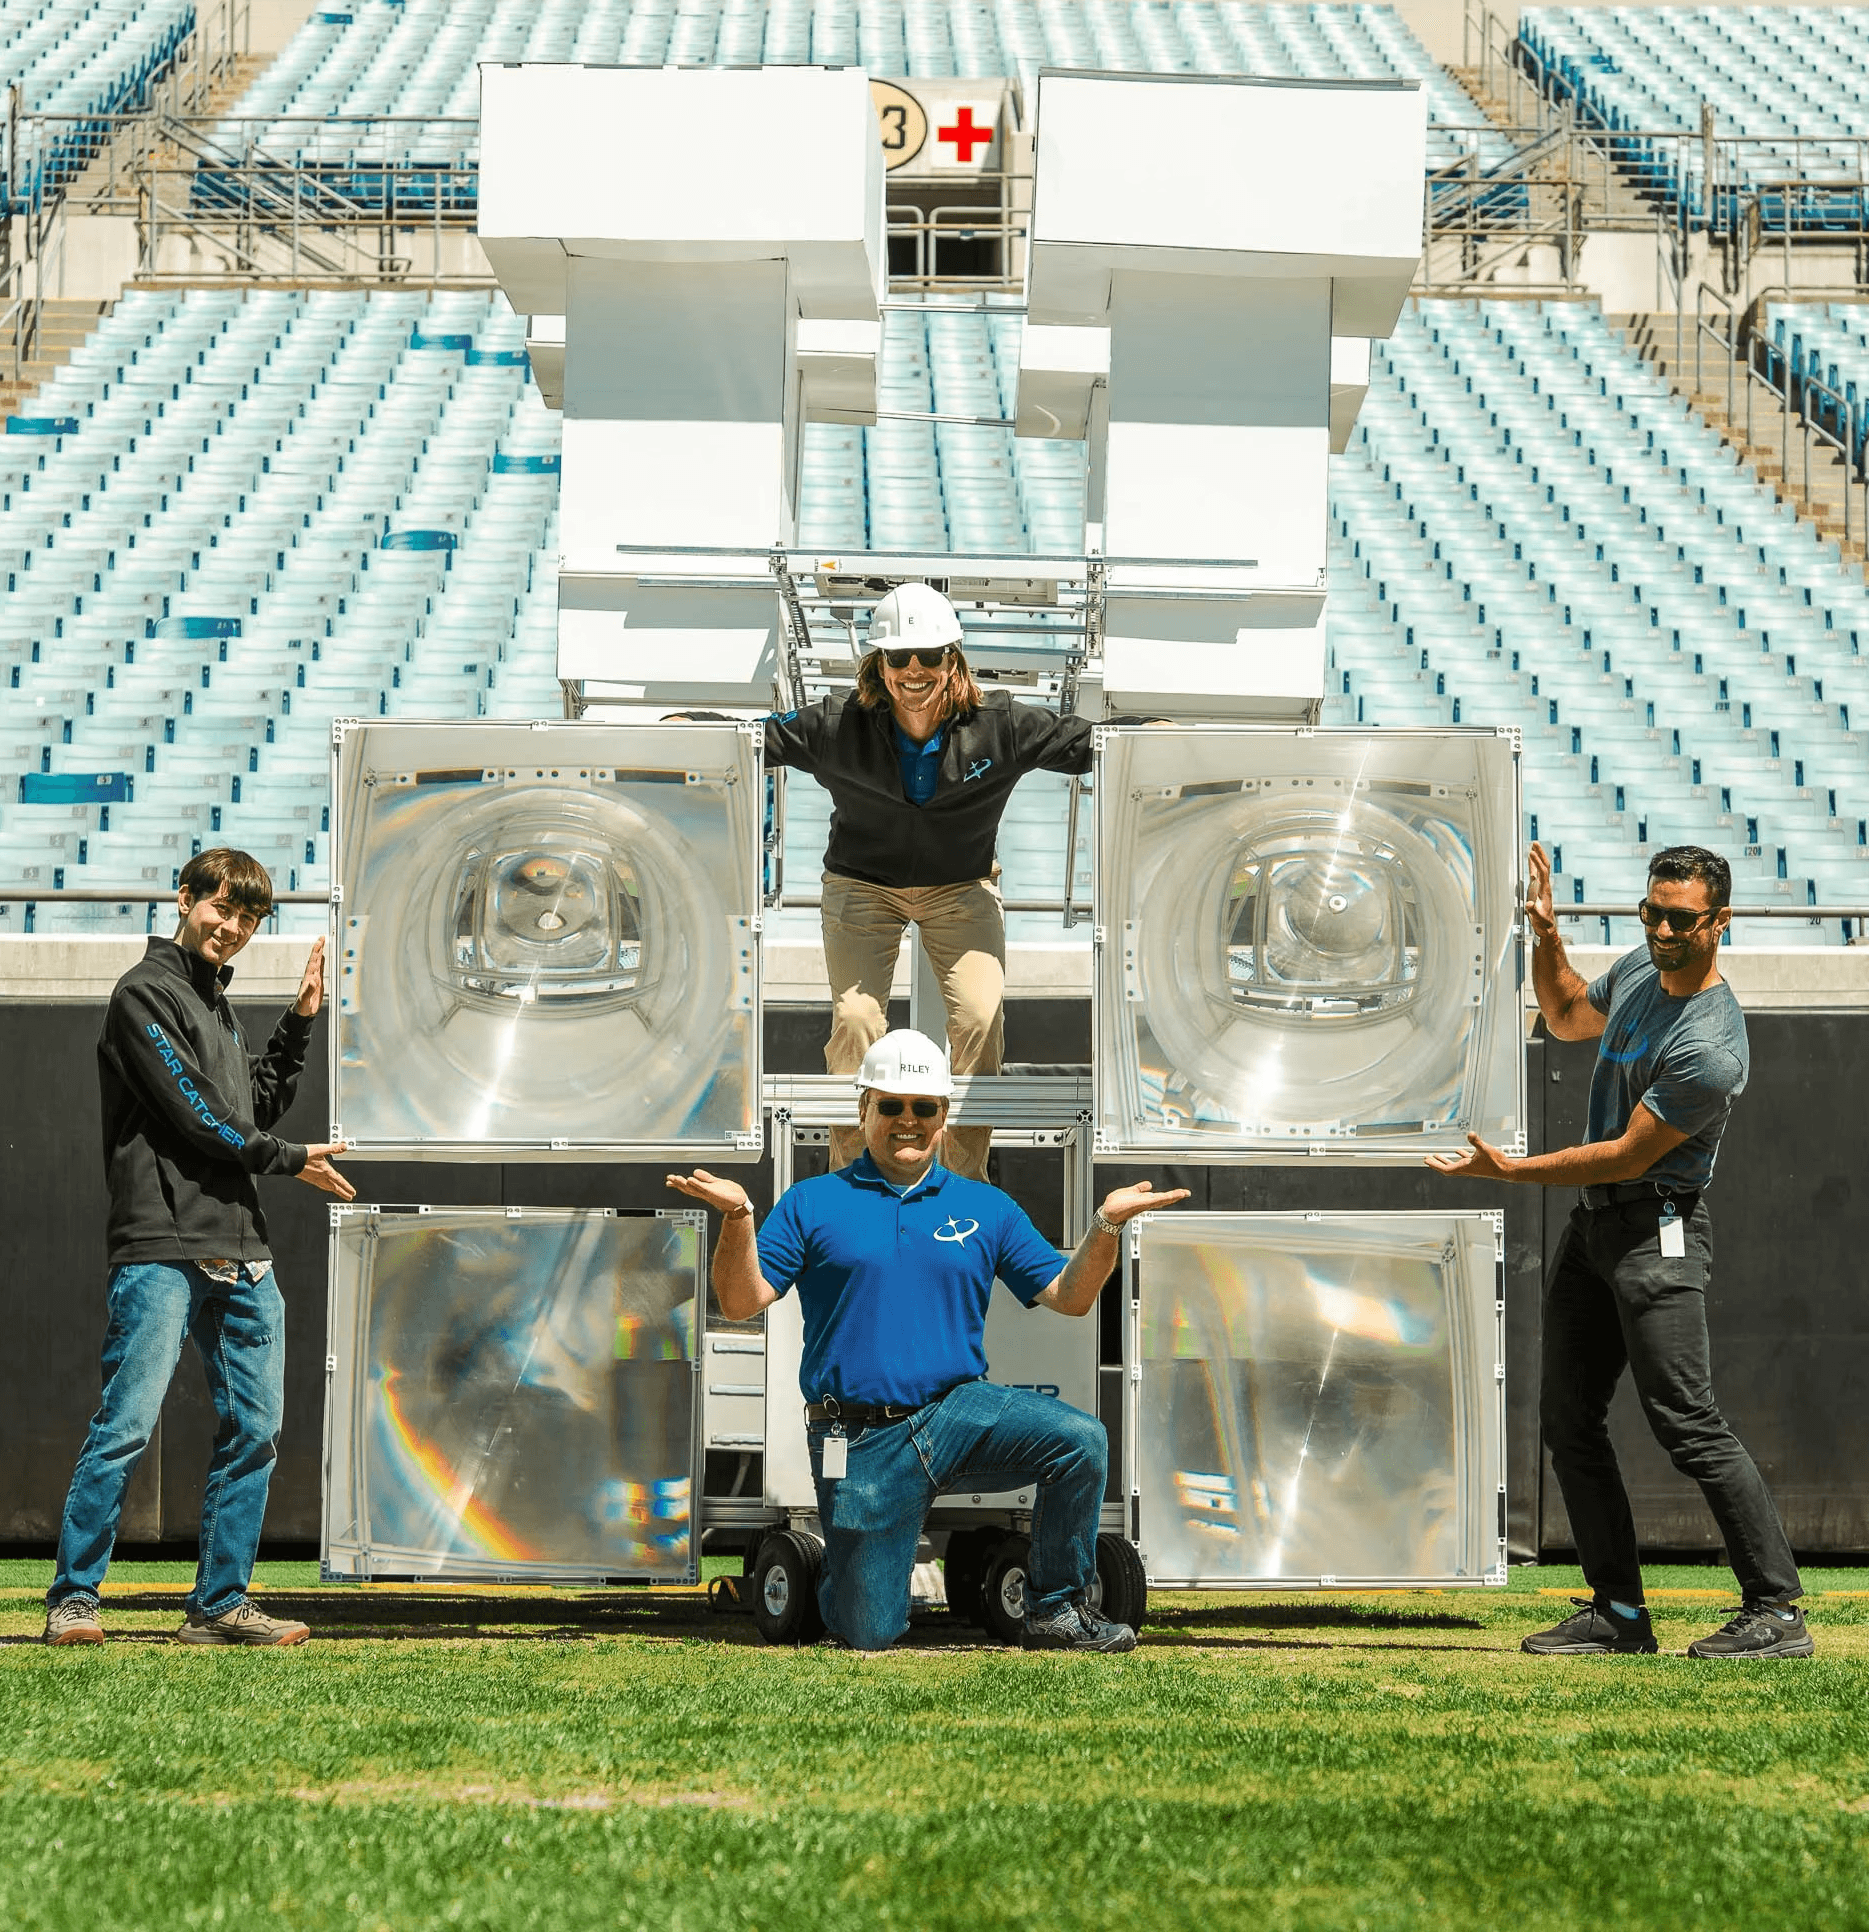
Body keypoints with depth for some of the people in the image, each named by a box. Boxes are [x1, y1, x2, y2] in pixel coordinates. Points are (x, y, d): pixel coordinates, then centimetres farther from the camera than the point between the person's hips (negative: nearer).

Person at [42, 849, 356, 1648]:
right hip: (162, 1251, -9)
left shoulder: (216, 1003, 22)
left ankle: (220, 1603, 10)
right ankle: (73, 1597, -6)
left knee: (253, 1430, 5)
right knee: (127, 1426, -11)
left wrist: (299, 1023, 16)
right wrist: (289, 1160, 1)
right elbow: (196, 1117, -10)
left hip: (240, 1253, 9)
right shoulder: (145, 995, -4)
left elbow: (258, 1105, 23)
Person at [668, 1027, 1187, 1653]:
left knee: (1080, 1440, -26)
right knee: (869, 1635, -4)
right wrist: (736, 1218, -19)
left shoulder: (986, 1207, 12)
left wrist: (1107, 1224, -8)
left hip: (960, 1410, 2)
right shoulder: (812, 1203, 5)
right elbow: (740, 1303, -2)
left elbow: (1068, 1295, 8)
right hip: (862, 1441, -2)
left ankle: (1057, 1608, -8)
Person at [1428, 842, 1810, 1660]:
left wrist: (1513, 1171, -16)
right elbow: (1569, 1017, 28)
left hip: (1656, 1231, -9)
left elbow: (1629, 1156, -20)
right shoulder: (1639, 970, 7)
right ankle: (1619, 1612, 13)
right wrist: (1546, 939, 12)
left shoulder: (1709, 1049, -22)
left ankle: (1777, 1613, -13)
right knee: (1569, 1420, 8)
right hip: (1592, 1225, 9)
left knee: (1687, 1423, -15)